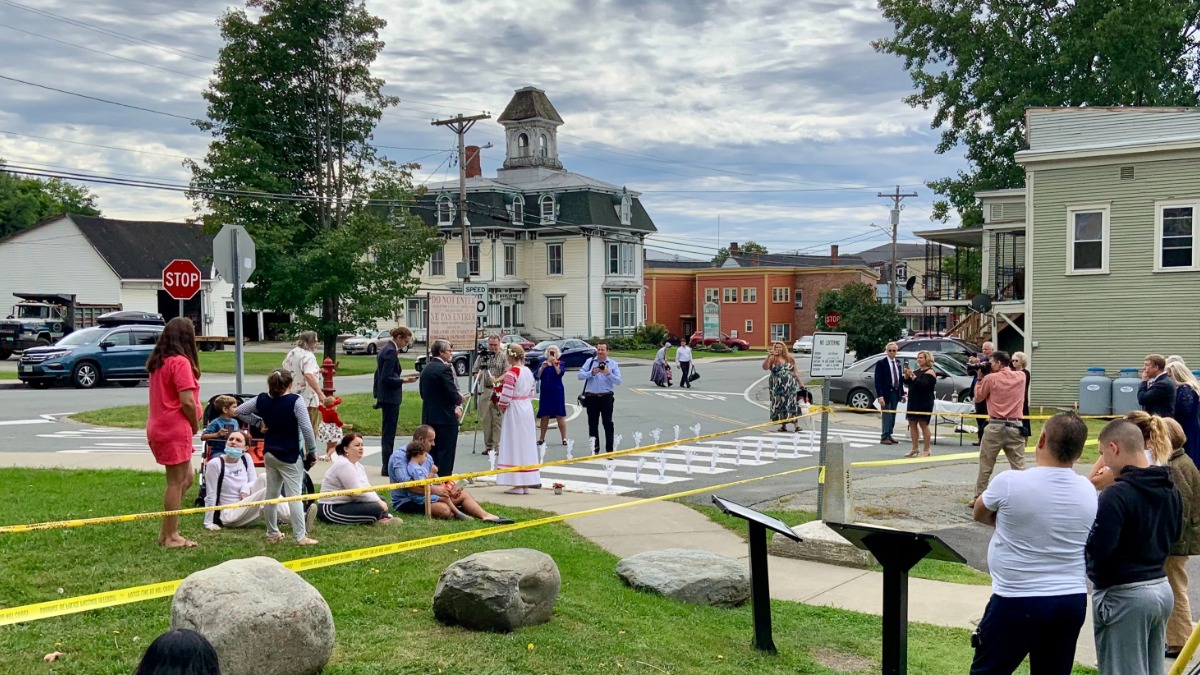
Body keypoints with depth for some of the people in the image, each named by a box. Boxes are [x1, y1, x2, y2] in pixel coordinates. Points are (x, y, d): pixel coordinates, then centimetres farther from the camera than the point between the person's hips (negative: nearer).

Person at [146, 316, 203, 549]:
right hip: (175, 430, -9)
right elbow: (187, 401, -20)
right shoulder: (180, 362, -14)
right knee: (176, 482, 0)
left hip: (159, 427, 9)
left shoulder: (158, 362, 13)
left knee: (186, 479, 16)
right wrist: (195, 425, -4)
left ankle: (167, 531, 18)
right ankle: (171, 536, 6)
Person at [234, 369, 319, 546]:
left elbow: (238, 411, 14)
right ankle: (301, 537, -5)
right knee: (294, 495, -5)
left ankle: (272, 533, 25)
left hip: (269, 453, 6)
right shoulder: (295, 401, -15)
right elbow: (306, 428, -19)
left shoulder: (261, 400, 2)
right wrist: (312, 450, -7)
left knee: (271, 493, 15)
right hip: (289, 455, -6)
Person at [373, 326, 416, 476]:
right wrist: (404, 380, -24)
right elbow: (387, 378, -21)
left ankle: (387, 466, 20)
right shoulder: (391, 352, -17)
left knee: (387, 432, 14)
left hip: (385, 396, 10)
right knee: (389, 432, -5)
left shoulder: (385, 349, 13)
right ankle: (387, 467, -1)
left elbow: (381, 374, 19)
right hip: (390, 397, -10)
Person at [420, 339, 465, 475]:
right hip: (445, 418, -8)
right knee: (445, 453, -2)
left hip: (428, 417, 8)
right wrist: (459, 399, 3)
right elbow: (453, 394, -20)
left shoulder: (425, 369, 11)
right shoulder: (444, 369, -15)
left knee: (432, 451, 13)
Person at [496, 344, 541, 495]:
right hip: (527, 410, 8)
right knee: (526, 445, 11)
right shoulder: (528, 371, 9)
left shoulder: (512, 372, -16)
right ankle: (526, 483, 15)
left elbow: (506, 396, -18)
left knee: (514, 445, -2)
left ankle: (518, 484, -2)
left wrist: (502, 406, -1)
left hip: (514, 413, -8)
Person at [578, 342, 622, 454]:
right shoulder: (589, 362, 7)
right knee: (592, 424, 8)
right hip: (591, 397, 2)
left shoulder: (613, 364, 5)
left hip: (606, 397, -1)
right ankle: (595, 450, 17)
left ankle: (609, 450, 1)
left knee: (608, 423, -3)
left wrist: (608, 373, -19)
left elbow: (618, 381, -4)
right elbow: (580, 375, -3)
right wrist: (592, 372, -17)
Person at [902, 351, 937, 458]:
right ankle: (914, 449, 14)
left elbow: (922, 384, -21)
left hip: (924, 403, -8)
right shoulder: (917, 371, 17)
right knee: (912, 423, 7)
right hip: (913, 401, 8)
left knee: (923, 424, -5)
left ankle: (926, 450, 1)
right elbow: (908, 383, 13)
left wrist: (912, 376, -24)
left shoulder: (929, 372, -7)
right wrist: (906, 375, -3)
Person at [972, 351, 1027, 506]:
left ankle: (978, 498, 15)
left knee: (985, 466, 9)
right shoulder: (1021, 377, 5)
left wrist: (980, 378, 11)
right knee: (1019, 467, 3)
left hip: (995, 426, -2)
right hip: (1015, 427, 2)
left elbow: (977, 398, 6)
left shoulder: (990, 378, -6)